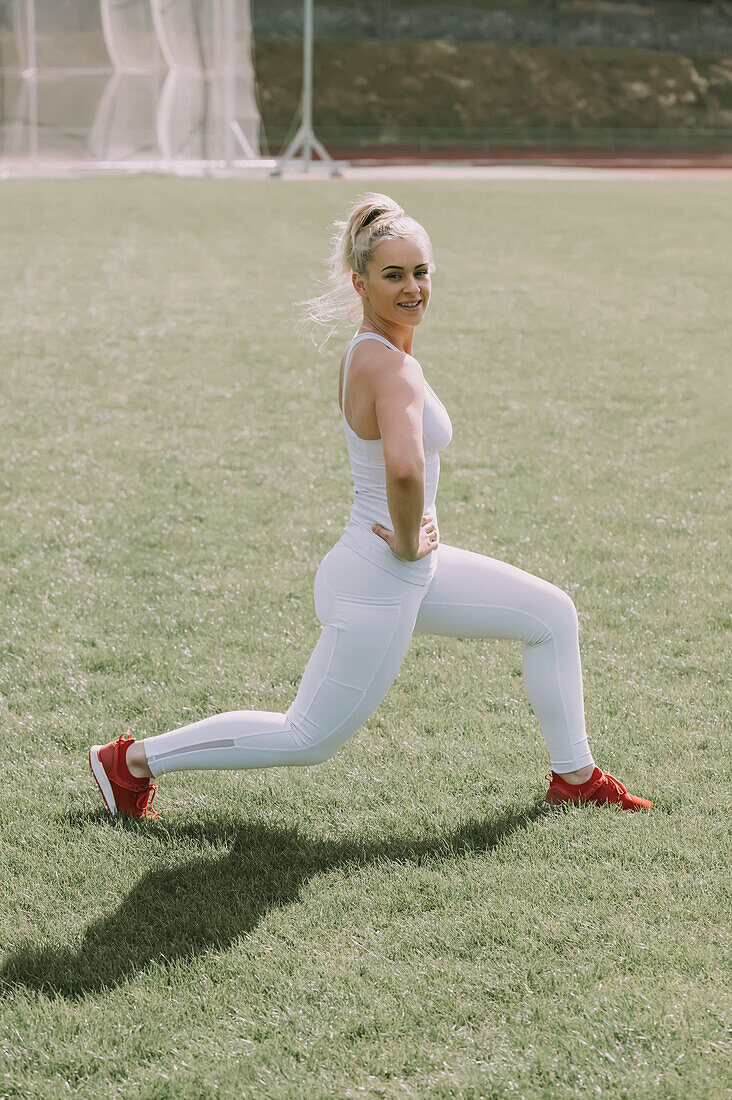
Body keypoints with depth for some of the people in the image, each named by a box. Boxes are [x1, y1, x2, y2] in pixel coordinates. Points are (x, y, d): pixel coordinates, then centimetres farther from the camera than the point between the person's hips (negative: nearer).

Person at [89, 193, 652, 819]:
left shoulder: (369, 351, 2)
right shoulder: (392, 368, -26)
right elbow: (404, 468, -45)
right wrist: (408, 543, -27)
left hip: (409, 572, 9)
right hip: (379, 586, -9)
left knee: (551, 614, 15)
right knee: (310, 740, 7)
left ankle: (575, 777, 27)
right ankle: (134, 761, 17)